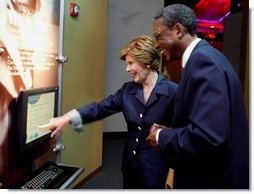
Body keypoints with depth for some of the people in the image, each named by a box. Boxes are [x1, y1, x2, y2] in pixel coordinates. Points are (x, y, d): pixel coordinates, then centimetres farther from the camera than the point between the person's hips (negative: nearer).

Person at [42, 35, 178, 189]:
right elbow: (101, 108, -6)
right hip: (130, 161, 6)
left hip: (154, 165, -5)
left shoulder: (172, 91, -14)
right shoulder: (128, 90, 2)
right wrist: (67, 118, -15)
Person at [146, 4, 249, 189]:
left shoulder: (203, 60, -22)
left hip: (213, 179, -9)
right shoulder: (204, 56, 8)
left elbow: (207, 137, -31)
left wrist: (162, 138, -15)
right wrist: (169, 132, 5)